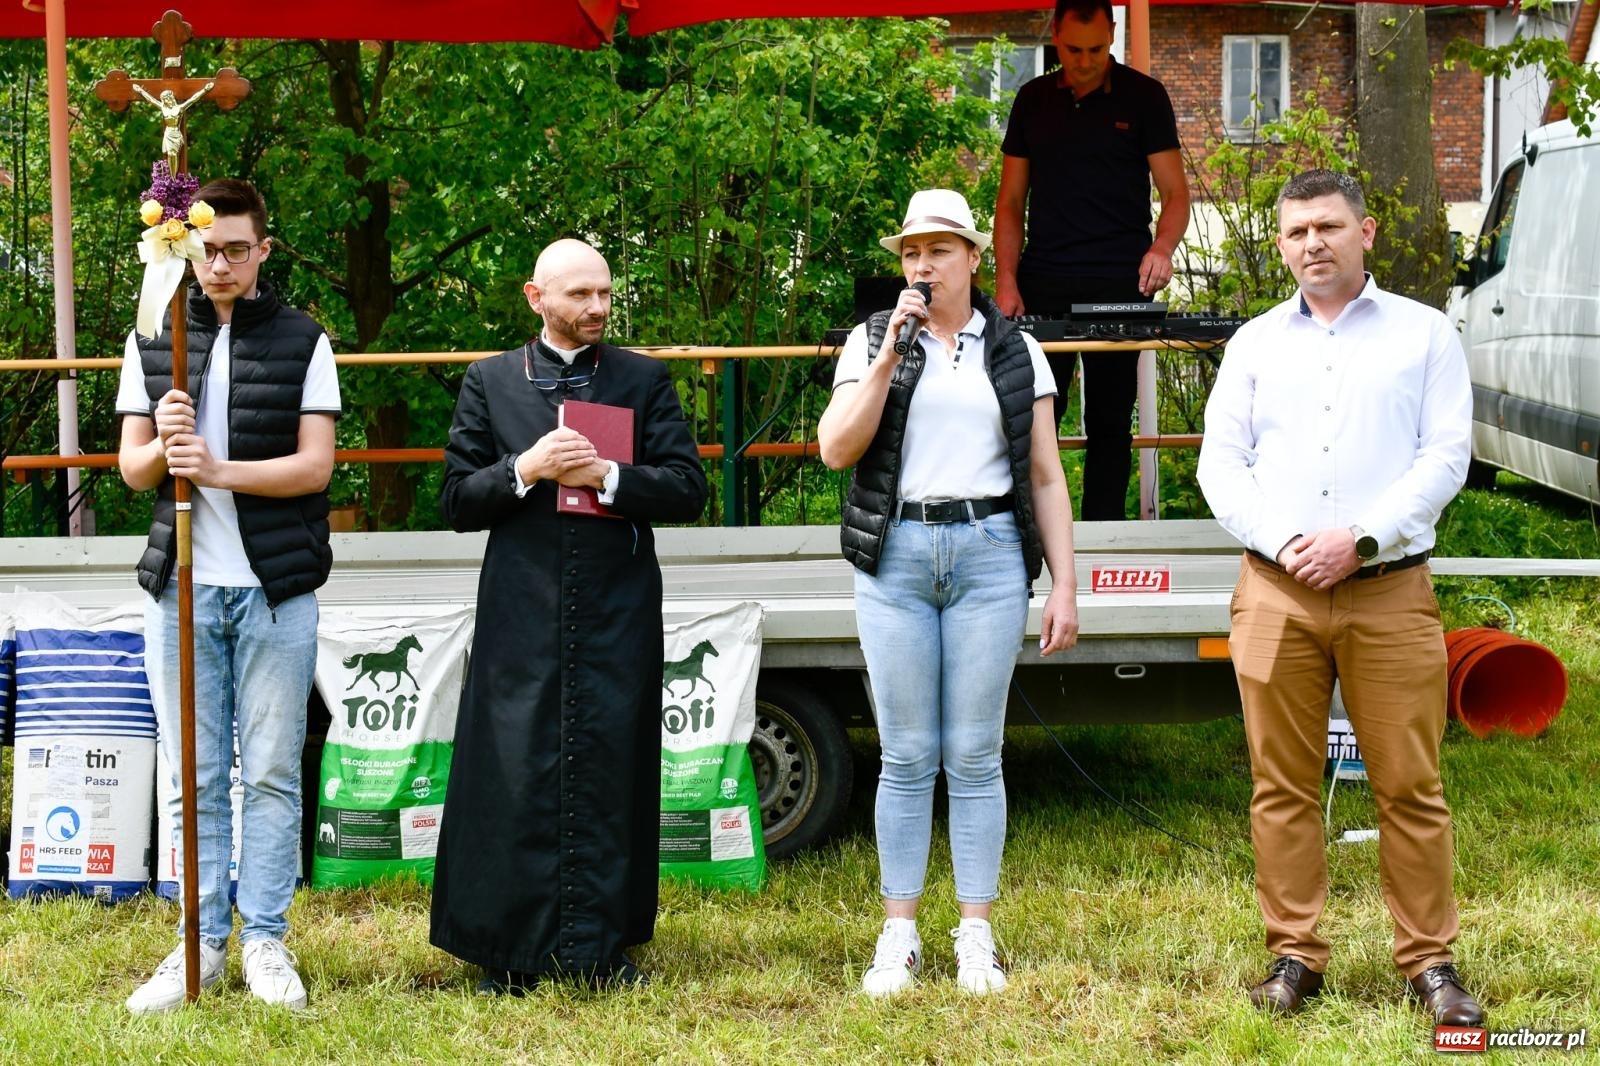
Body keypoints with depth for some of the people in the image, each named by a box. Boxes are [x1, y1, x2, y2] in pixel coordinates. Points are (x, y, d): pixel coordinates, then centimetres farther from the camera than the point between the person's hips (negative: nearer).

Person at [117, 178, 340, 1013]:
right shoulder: (152, 342, 8)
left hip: (276, 586, -2)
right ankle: (203, 940, 12)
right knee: (193, 774, 5)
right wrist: (162, 448, -16)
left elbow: (315, 465, -6)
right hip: (182, 583, 2)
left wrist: (218, 469, -19)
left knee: (272, 772, 2)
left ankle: (265, 940, 10)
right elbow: (132, 469, 7)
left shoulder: (302, 342, 2)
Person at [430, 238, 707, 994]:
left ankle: (600, 947, 9)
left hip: (618, 613, 1)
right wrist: (523, 470, -11)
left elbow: (686, 490, 3)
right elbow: (457, 502, 6)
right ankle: (514, 950, 6)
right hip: (523, 612, 0)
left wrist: (608, 476, -12)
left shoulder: (645, 379, 9)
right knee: (518, 775, -2)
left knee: (608, 774, 1)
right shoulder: (490, 382, 9)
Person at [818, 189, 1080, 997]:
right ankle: (899, 935, 10)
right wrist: (890, 354, -10)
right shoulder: (872, 340, 8)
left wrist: (1064, 585, 2)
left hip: (989, 555, 0)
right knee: (906, 756, 3)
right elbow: (837, 449, -4)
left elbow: (1045, 477, 8)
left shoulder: (1015, 352, 9)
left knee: (974, 755, 1)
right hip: (895, 558, 0)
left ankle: (976, 935, 9)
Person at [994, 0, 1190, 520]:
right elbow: (1011, 200, 12)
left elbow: (1175, 191, 1)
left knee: (1110, 420, 3)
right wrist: (1006, 280, 0)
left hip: (1120, 283, -2)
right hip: (1043, 283, 2)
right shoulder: (1033, 99, 10)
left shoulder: (1143, 96, 2)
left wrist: (1162, 246, -20)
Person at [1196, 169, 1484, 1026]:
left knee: (1409, 786, -2)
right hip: (1276, 594, 2)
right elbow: (1220, 462, 9)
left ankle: (1430, 963, 6)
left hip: (1390, 593, -2)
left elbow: (1446, 456, 0)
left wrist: (1361, 537, -12)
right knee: (1283, 787, 3)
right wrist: (1281, 540, -8)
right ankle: (1294, 957, 11)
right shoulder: (1256, 343, 15)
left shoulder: (1423, 335, 8)